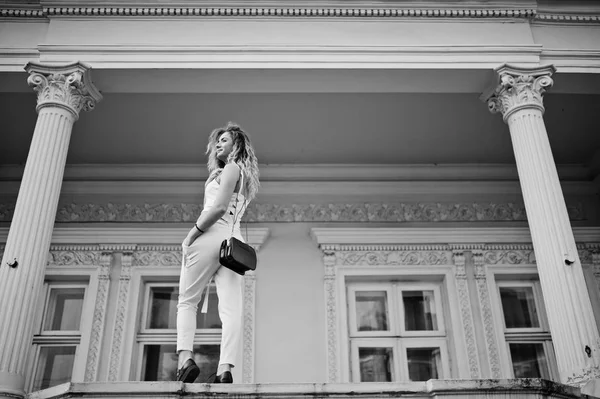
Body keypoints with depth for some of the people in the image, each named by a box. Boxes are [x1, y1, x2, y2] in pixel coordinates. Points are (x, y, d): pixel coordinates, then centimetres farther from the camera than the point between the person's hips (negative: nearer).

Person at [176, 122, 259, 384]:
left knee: (187, 301, -1)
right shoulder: (245, 175, 27)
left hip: (211, 235, -7)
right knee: (231, 308, -8)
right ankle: (225, 369, -16)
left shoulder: (231, 168, 1)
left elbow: (219, 207, -13)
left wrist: (192, 233, -10)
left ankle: (185, 358, -15)